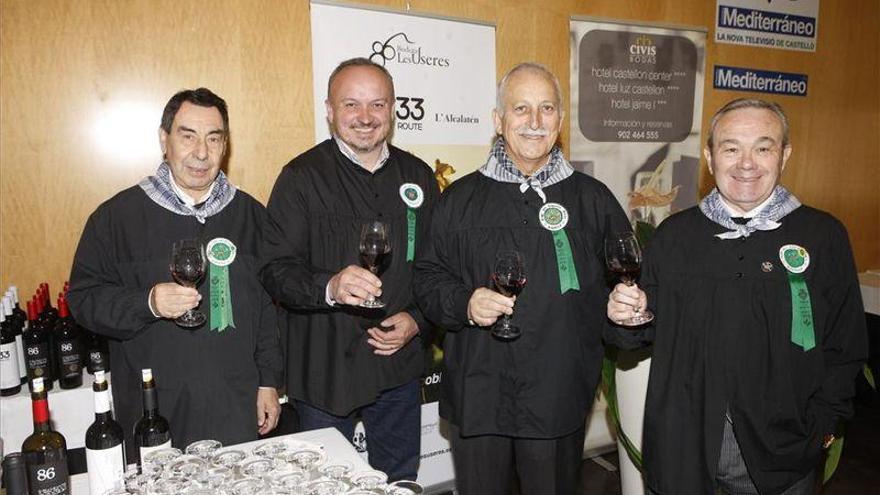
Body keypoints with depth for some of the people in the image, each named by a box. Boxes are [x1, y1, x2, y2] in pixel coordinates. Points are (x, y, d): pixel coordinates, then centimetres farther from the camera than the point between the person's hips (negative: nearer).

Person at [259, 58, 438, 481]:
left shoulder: (417, 176, 5)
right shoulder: (302, 177, -8)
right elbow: (276, 271, -14)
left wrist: (417, 319, -6)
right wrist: (329, 287, -33)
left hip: (398, 366, 4)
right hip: (325, 370, -3)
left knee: (401, 480, 21)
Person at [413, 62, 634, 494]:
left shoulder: (593, 199, 5)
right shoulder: (460, 198, 2)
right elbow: (428, 279, 3)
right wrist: (465, 304, -15)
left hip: (560, 400, 1)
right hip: (477, 398, 0)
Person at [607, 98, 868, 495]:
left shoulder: (824, 235, -3)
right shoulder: (673, 235, 1)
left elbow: (845, 346, 1)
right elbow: (651, 327, 8)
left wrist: (821, 424, -4)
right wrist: (629, 313, -12)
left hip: (781, 451, 0)